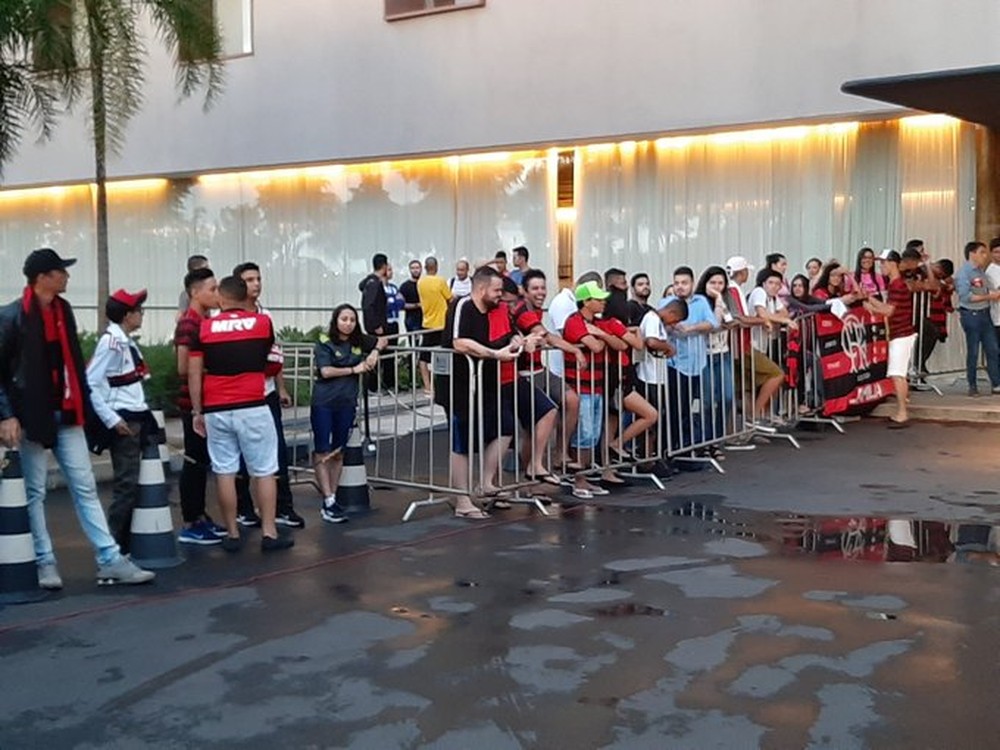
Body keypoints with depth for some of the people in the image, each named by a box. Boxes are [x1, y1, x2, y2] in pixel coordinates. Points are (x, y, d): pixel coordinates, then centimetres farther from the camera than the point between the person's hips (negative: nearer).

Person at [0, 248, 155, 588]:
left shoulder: (63, 309, 9)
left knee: (85, 487, 5)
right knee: (34, 493, 5)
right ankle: (45, 563, 15)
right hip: (32, 417, -6)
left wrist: (83, 403, 9)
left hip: (66, 415, 6)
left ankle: (110, 560, 6)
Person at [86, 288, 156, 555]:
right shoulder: (111, 343, -14)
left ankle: (128, 541, 21)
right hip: (123, 422, -9)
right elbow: (91, 385, -19)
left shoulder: (128, 342, 13)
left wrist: (144, 417, 8)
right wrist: (112, 420, -19)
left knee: (133, 483, 13)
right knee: (126, 484, -6)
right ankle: (114, 546, 1)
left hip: (138, 418, 9)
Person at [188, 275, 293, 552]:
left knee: (224, 472, 6)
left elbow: (194, 374, 0)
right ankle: (269, 533, 5)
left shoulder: (203, 329, 1)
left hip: (216, 411, 1)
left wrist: (197, 412, 7)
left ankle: (232, 535, 11)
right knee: (264, 471, 5)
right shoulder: (263, 323, 2)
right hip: (252, 408, -1)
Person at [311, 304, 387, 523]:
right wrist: (355, 369, -10)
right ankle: (329, 502, -6)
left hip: (347, 404, 4)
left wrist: (374, 352, 3)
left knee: (338, 452, 9)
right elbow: (326, 371, -14)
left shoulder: (359, 342, 8)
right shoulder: (324, 343, -3)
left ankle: (332, 499, 15)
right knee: (322, 452, -6)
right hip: (323, 403, -4)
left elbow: (382, 341, 24)